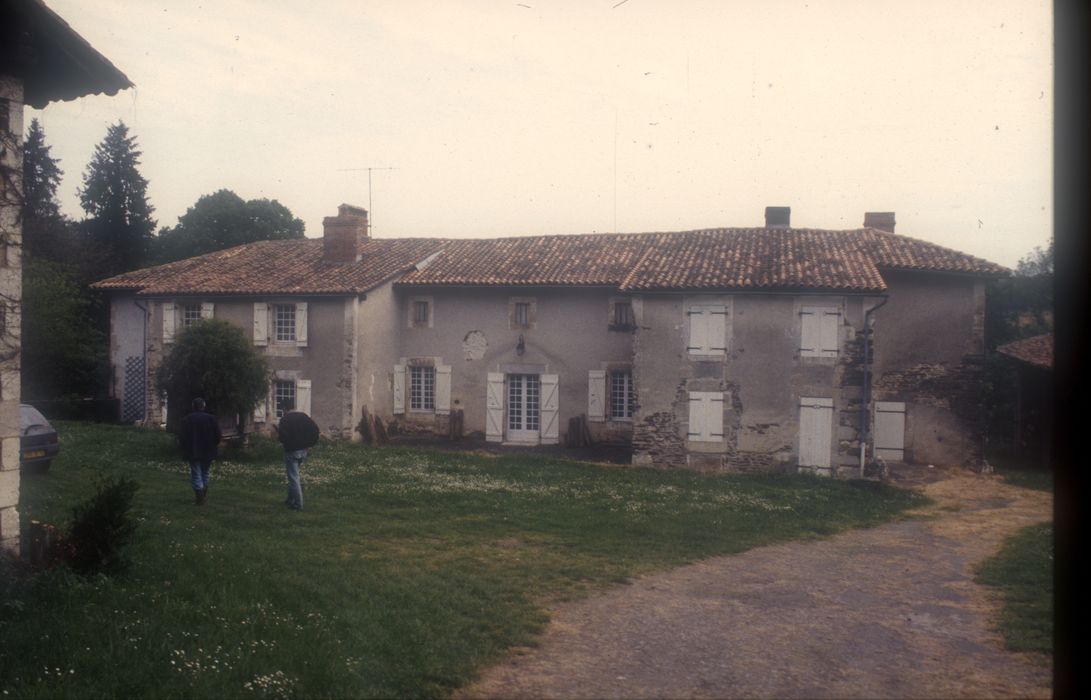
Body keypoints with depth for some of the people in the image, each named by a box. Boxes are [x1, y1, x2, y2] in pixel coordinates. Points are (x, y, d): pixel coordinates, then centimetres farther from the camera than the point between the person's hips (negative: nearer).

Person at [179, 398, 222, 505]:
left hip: (193, 452, -2)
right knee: (205, 473, 19)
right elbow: (218, 436, -4)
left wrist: (184, 448, 8)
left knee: (196, 475, 2)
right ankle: (204, 495, 25)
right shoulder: (211, 419, -4)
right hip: (208, 452, 2)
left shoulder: (187, 419, -8)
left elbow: (182, 436, -8)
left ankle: (199, 498, -4)